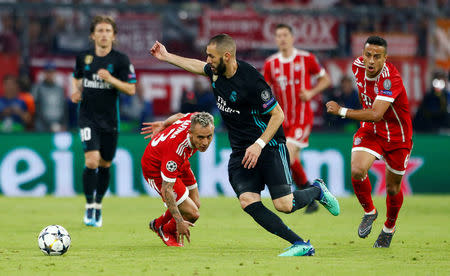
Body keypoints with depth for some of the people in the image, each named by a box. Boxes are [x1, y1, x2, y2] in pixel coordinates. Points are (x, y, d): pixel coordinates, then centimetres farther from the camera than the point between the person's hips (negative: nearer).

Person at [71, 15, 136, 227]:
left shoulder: (120, 60, -4)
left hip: (109, 120, 0)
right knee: (92, 160, -16)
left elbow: (131, 90, -7)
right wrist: (76, 91, 1)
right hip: (88, 117, 0)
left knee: (104, 165, 10)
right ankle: (89, 206, -3)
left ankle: (98, 206, 29)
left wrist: (110, 79, -21)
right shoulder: (83, 58, 3)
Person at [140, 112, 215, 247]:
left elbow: (180, 116, 0)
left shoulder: (197, 119, -26)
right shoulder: (176, 149, -45)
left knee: (195, 204, 19)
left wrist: (163, 124, 21)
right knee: (192, 213, -11)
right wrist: (179, 221, -41)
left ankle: (158, 224, 44)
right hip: (156, 169, -8)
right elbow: (167, 189, -38)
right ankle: (166, 231, 22)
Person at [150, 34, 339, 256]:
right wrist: (167, 57, 32)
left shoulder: (250, 81, -22)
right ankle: (300, 245, -13)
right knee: (248, 202, -15)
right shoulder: (216, 71, 1)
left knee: (284, 205, -14)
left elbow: (278, 115, -16)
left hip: (269, 145, -7)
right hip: (240, 152, 7)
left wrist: (259, 145, -23)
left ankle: (317, 190, 21)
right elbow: (198, 66, 27)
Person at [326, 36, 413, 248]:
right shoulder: (358, 66, -11)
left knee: (393, 188, 8)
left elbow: (376, 115, -39)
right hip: (369, 130, 4)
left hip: (397, 136, -4)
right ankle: (369, 212, 6)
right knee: (357, 171, -22)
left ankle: (389, 227, 38)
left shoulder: (390, 78, -31)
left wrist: (342, 111, -37)